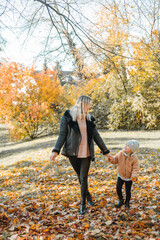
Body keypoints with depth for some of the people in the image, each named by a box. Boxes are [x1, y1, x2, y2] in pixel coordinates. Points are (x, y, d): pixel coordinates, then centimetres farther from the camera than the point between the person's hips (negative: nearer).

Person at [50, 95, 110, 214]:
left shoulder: (89, 118, 6)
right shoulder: (67, 117, -6)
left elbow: (96, 136, 11)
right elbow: (62, 135, -6)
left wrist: (106, 151, 13)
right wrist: (56, 151, -19)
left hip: (86, 153, 2)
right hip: (73, 153, -2)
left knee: (84, 178, 1)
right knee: (80, 177, 14)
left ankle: (83, 204, 16)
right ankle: (88, 195, 39)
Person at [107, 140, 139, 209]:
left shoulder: (134, 158, -18)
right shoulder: (120, 154, -10)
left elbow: (135, 168, -14)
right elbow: (115, 160, 2)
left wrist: (134, 176, -29)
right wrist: (111, 159, -20)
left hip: (129, 177, -2)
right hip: (121, 175, 3)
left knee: (128, 191, 6)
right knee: (118, 188, -2)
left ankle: (127, 202, 32)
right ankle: (121, 200, 24)